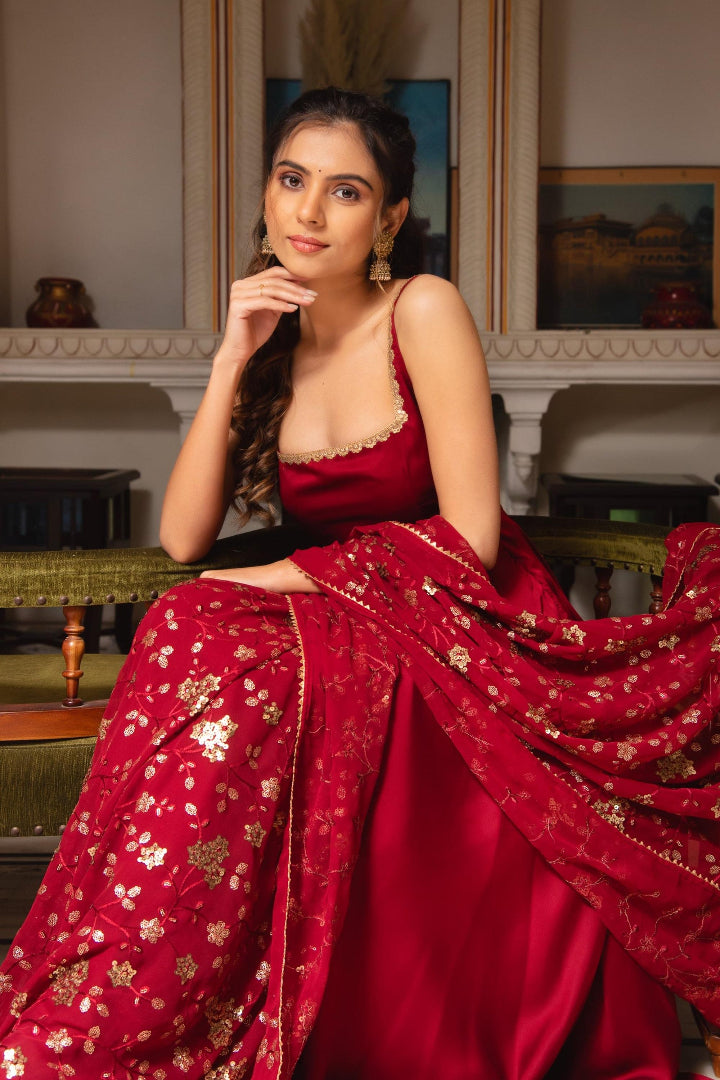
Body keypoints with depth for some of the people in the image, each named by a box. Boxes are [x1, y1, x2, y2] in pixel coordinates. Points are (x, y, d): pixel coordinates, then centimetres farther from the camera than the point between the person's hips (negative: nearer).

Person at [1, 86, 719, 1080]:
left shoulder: (424, 311, -8)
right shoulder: (270, 343, 8)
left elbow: (471, 538, -14)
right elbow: (183, 537, -1)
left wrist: (290, 577, -12)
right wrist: (235, 359, -8)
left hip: (466, 639, -5)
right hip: (345, 641, 5)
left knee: (211, 647, -29)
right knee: (200, 641, -26)